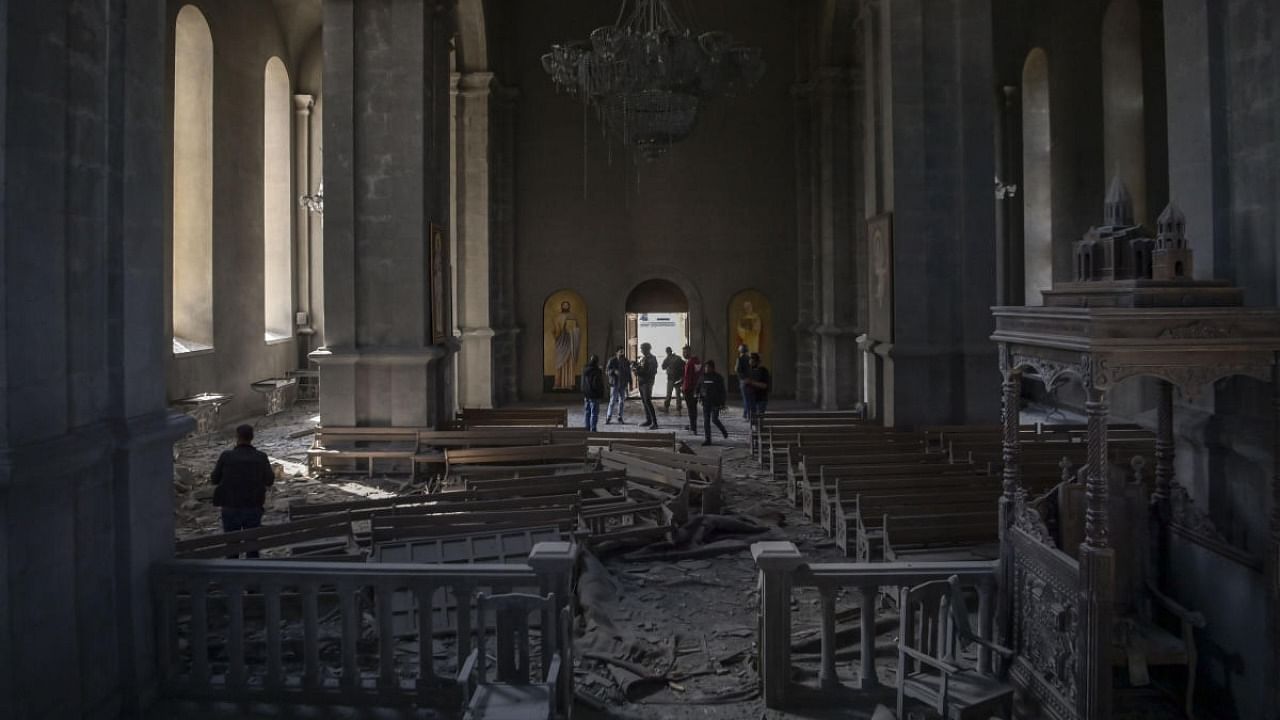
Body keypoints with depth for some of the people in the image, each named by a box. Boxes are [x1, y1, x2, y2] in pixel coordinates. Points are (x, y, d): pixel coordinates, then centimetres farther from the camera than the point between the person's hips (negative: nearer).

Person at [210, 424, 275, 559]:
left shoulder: (226, 456, -11)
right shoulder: (261, 457, -8)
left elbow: (214, 479, 2)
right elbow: (269, 481, 4)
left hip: (230, 509, 0)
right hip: (253, 509, 1)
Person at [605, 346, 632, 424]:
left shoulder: (626, 362, 7)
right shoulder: (612, 361, -4)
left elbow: (628, 373, 11)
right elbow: (607, 371, -9)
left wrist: (630, 384, 9)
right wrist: (614, 371, -28)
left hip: (623, 384, 4)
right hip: (614, 384, -4)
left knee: (622, 401, 4)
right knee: (612, 401, -8)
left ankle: (620, 418, 12)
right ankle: (608, 418, 0)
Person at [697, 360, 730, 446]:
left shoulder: (718, 377, -5)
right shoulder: (703, 377, 7)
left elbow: (722, 391, -5)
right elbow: (698, 387, 17)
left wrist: (722, 403, -9)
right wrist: (698, 395, -2)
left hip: (715, 402, -4)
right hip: (706, 402, 4)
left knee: (714, 419, -7)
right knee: (706, 421, 1)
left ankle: (724, 431, 23)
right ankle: (707, 439, 5)